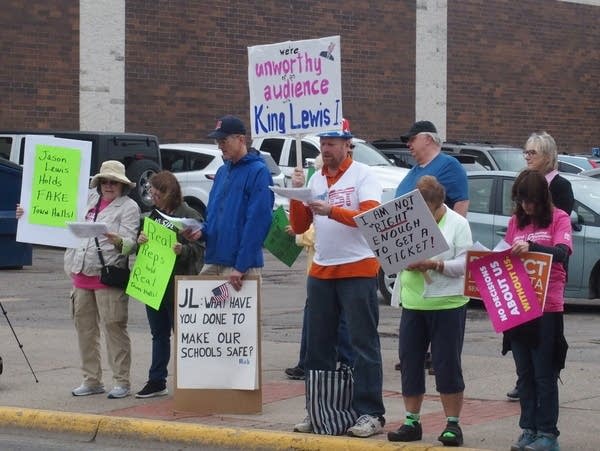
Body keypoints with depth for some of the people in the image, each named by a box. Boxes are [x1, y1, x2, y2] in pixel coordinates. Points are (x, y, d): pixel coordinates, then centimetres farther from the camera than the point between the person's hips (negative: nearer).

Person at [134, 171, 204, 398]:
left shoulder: (190, 215, -8)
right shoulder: (153, 215, 14)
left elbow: (199, 249, -13)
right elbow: (142, 250, 18)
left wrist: (183, 250, -31)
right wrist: (140, 241, -4)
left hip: (177, 285, -7)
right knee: (159, 334, 13)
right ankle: (156, 382, 18)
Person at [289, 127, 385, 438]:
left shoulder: (362, 175, -4)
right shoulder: (315, 179, 11)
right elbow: (299, 227, 9)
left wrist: (331, 210, -24)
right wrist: (296, 193, -5)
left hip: (358, 270, -6)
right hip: (321, 271, 6)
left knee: (363, 343, -3)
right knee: (318, 345, 9)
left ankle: (370, 414, -2)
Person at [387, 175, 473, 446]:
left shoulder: (457, 223, -4)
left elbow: (465, 263, -11)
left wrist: (435, 265, -23)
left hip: (448, 304, -4)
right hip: (412, 304, 4)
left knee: (447, 364, 0)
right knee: (410, 362, 7)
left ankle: (452, 424, 9)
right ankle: (412, 422, 17)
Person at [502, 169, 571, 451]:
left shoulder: (558, 219, -3)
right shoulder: (516, 221, 12)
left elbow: (561, 253, -19)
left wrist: (530, 246, -33)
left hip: (547, 308, -5)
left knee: (544, 375, -2)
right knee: (525, 375, 9)